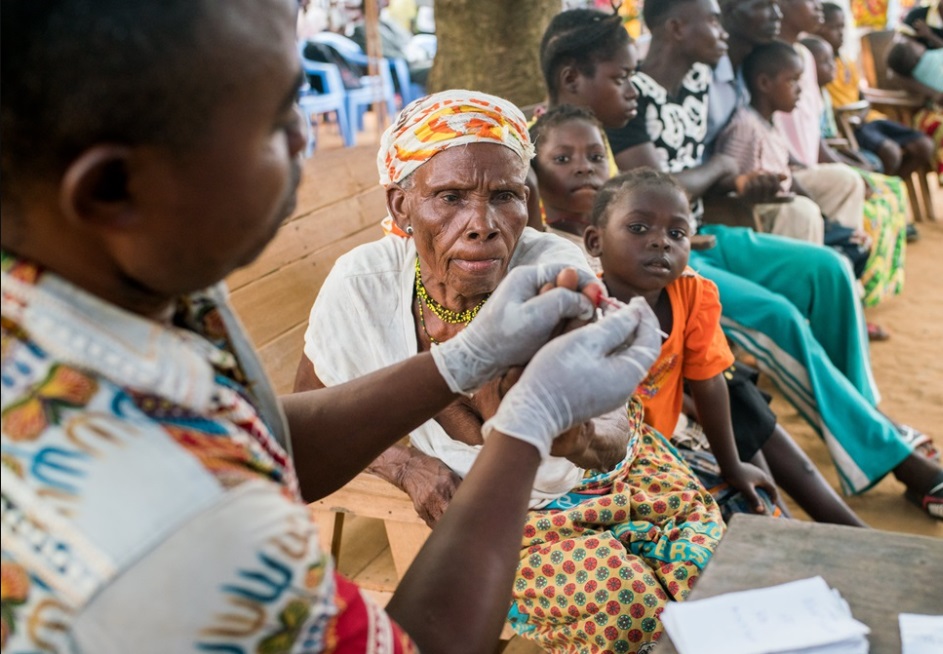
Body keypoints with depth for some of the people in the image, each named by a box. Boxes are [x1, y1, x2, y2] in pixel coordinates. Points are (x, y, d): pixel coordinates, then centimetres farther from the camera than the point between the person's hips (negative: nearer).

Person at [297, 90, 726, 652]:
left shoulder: (556, 265, -23)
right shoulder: (364, 285, -20)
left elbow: (614, 440, -24)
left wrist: (586, 440, -48)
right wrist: (408, 465, -18)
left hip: (611, 476, 1)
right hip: (504, 517, -1)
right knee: (626, 606, -24)